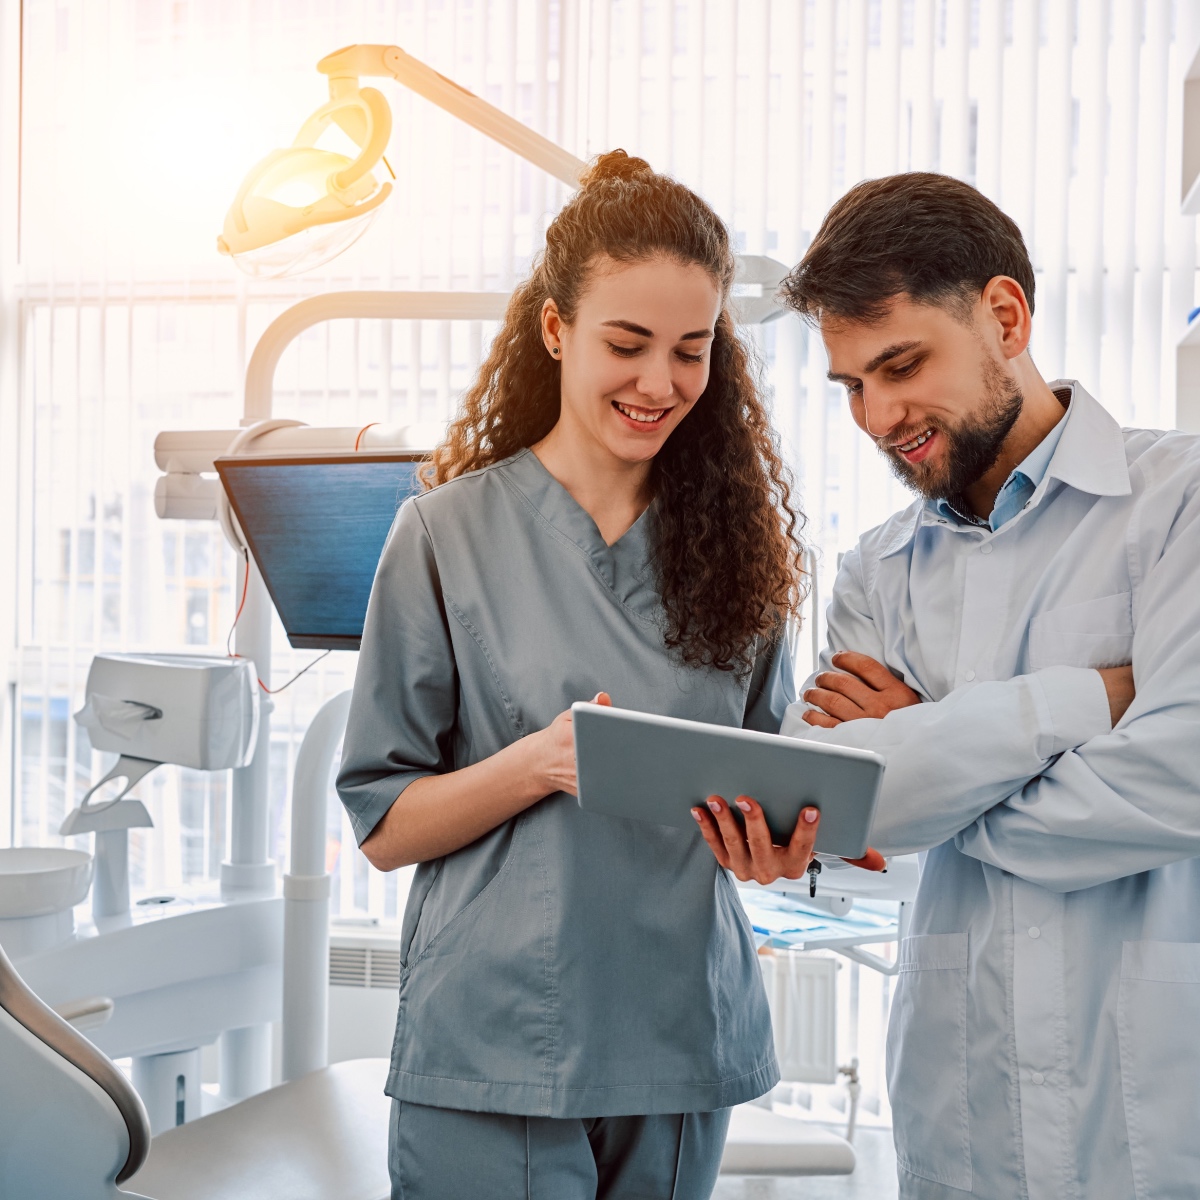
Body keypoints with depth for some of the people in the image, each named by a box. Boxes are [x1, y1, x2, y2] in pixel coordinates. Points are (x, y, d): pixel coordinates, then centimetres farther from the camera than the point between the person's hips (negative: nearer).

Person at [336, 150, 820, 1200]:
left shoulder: (734, 535, 6)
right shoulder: (451, 533, -3)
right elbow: (385, 824, -3)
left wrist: (784, 830, -10)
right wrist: (540, 763, -20)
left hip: (684, 1034, 3)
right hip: (496, 1046, -3)